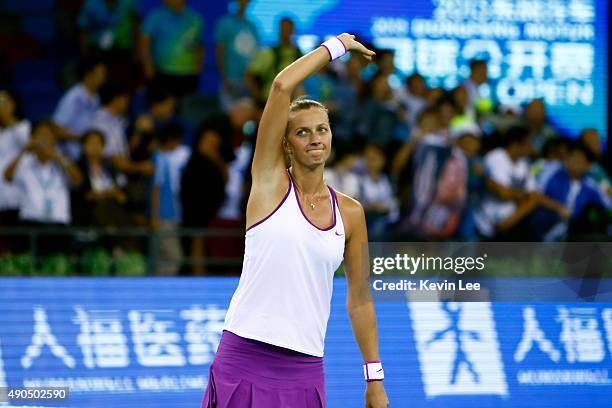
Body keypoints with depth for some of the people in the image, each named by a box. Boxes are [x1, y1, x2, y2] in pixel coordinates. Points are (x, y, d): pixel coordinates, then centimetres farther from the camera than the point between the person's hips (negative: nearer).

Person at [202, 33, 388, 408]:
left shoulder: (349, 212, 9)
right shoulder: (271, 180, 2)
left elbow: (360, 298, 15)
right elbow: (282, 86, -8)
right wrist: (336, 46, 3)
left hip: (304, 369, 3)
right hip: (243, 363, -3)